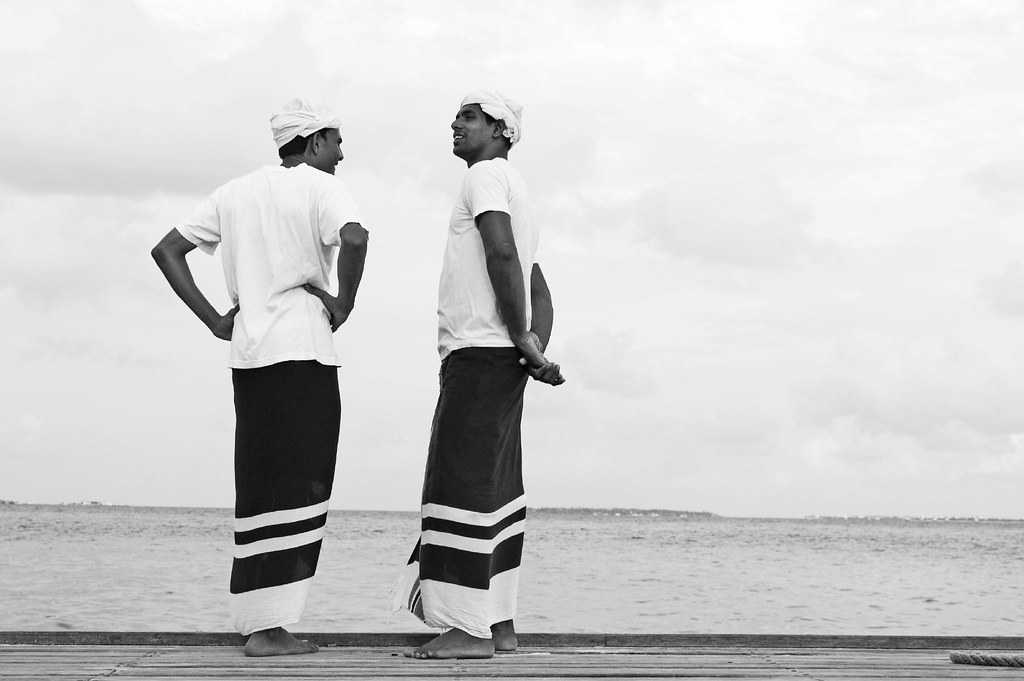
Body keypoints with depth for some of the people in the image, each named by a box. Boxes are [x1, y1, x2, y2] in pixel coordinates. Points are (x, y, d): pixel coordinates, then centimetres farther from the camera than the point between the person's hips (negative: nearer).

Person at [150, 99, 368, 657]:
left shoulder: (236, 192, 18)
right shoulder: (320, 187, -2)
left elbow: (166, 249, 17)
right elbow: (353, 237, -23)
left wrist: (214, 320, 11)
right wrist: (344, 304, -8)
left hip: (248, 356, 7)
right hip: (303, 353, -7)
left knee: (262, 487, 11)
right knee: (298, 488, -4)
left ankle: (256, 622, 11)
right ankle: (269, 625, -7)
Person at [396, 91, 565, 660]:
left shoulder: (487, 176, -5)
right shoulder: (516, 192, 25)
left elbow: (501, 254, -20)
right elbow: (540, 293, 21)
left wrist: (522, 341, -18)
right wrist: (536, 347, 6)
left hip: (478, 353, -10)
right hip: (502, 360, 10)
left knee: (463, 485, -11)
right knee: (497, 489, 9)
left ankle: (468, 628, -12)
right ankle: (501, 623, 11)